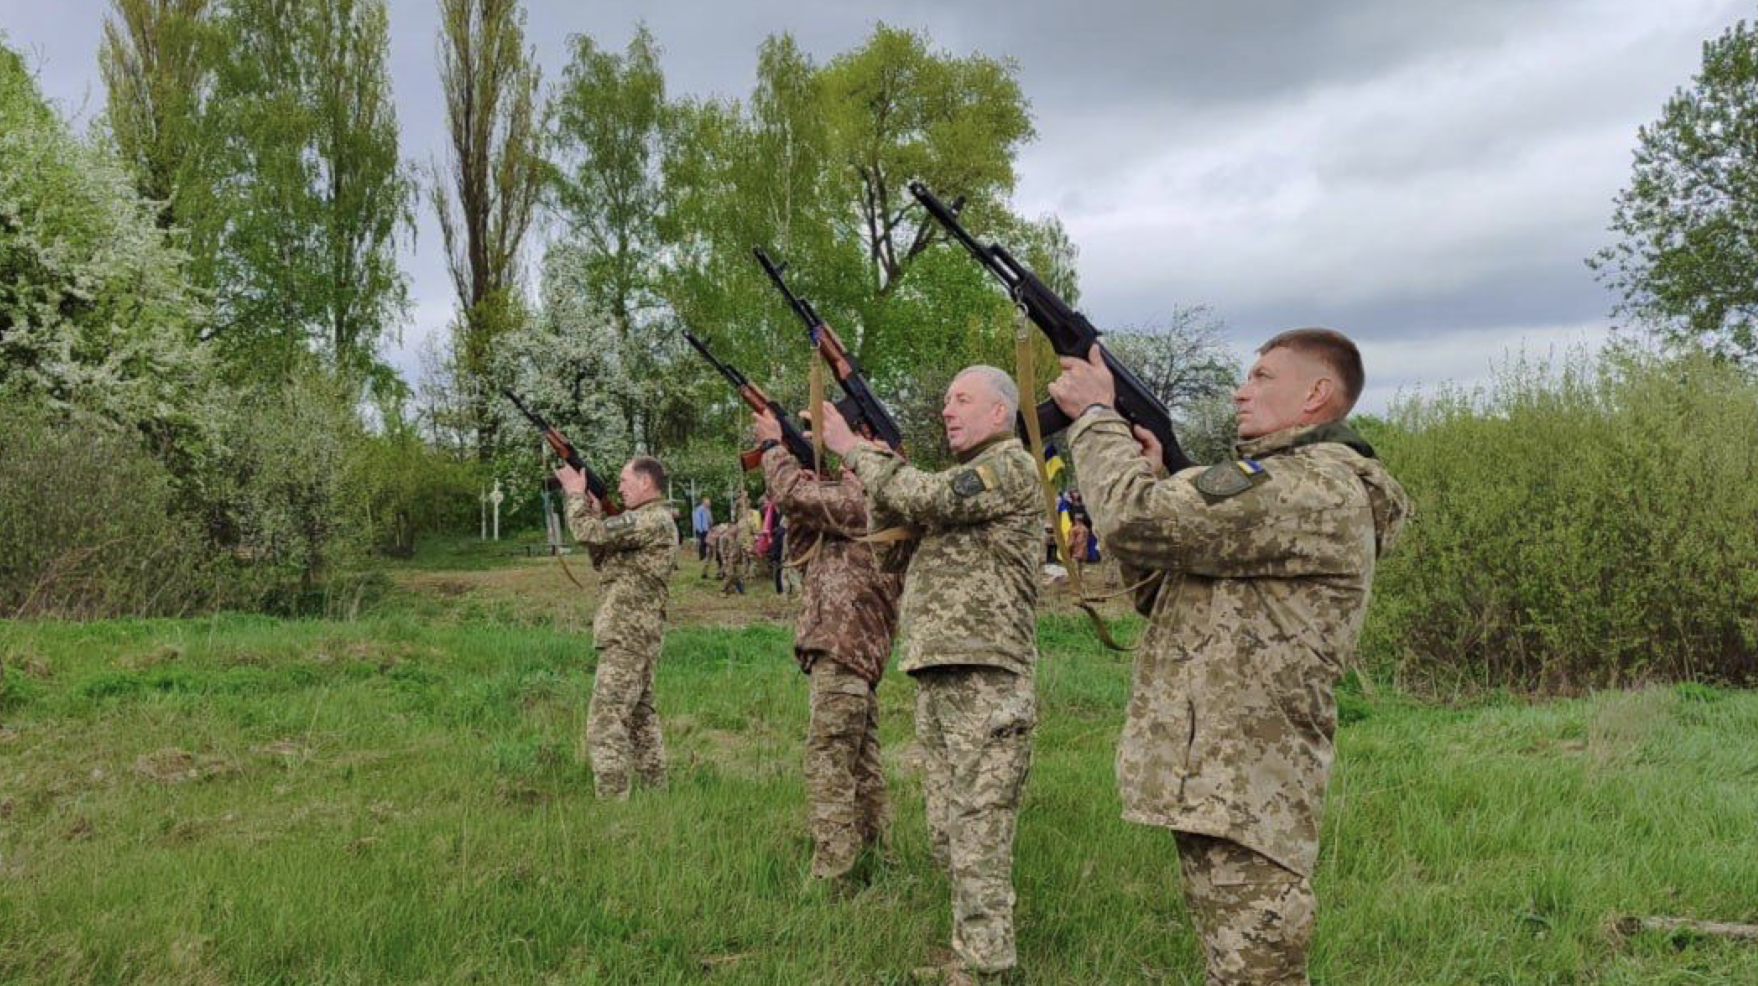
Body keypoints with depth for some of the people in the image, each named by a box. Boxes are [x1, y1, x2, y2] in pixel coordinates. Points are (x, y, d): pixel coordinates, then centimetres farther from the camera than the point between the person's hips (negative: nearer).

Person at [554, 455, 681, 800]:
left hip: (627, 636, -11)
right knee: (639, 714, 17)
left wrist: (576, 493, -5)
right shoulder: (646, 520, 18)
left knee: (606, 720, -12)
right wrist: (596, 514, 10)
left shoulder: (654, 520, -15)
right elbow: (603, 561, 20)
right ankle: (656, 791, 24)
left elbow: (589, 533, -20)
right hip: (639, 634, 11)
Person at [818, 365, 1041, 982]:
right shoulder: (964, 475, 22)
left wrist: (855, 450, -7)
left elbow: (928, 499, -18)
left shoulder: (1012, 464, -6)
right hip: (935, 676, 9)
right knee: (948, 831, 14)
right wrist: (879, 466, 6)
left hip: (983, 679, -9)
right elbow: (884, 525, 22)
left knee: (978, 830, -6)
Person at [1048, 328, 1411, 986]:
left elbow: (1135, 524, -22)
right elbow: (1168, 590, 21)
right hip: (1212, 785, 11)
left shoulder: (1319, 488, -16)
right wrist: (1155, 477, 9)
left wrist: (1095, 415, -7)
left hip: (1243, 799, -10)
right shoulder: (1277, 479, 19)